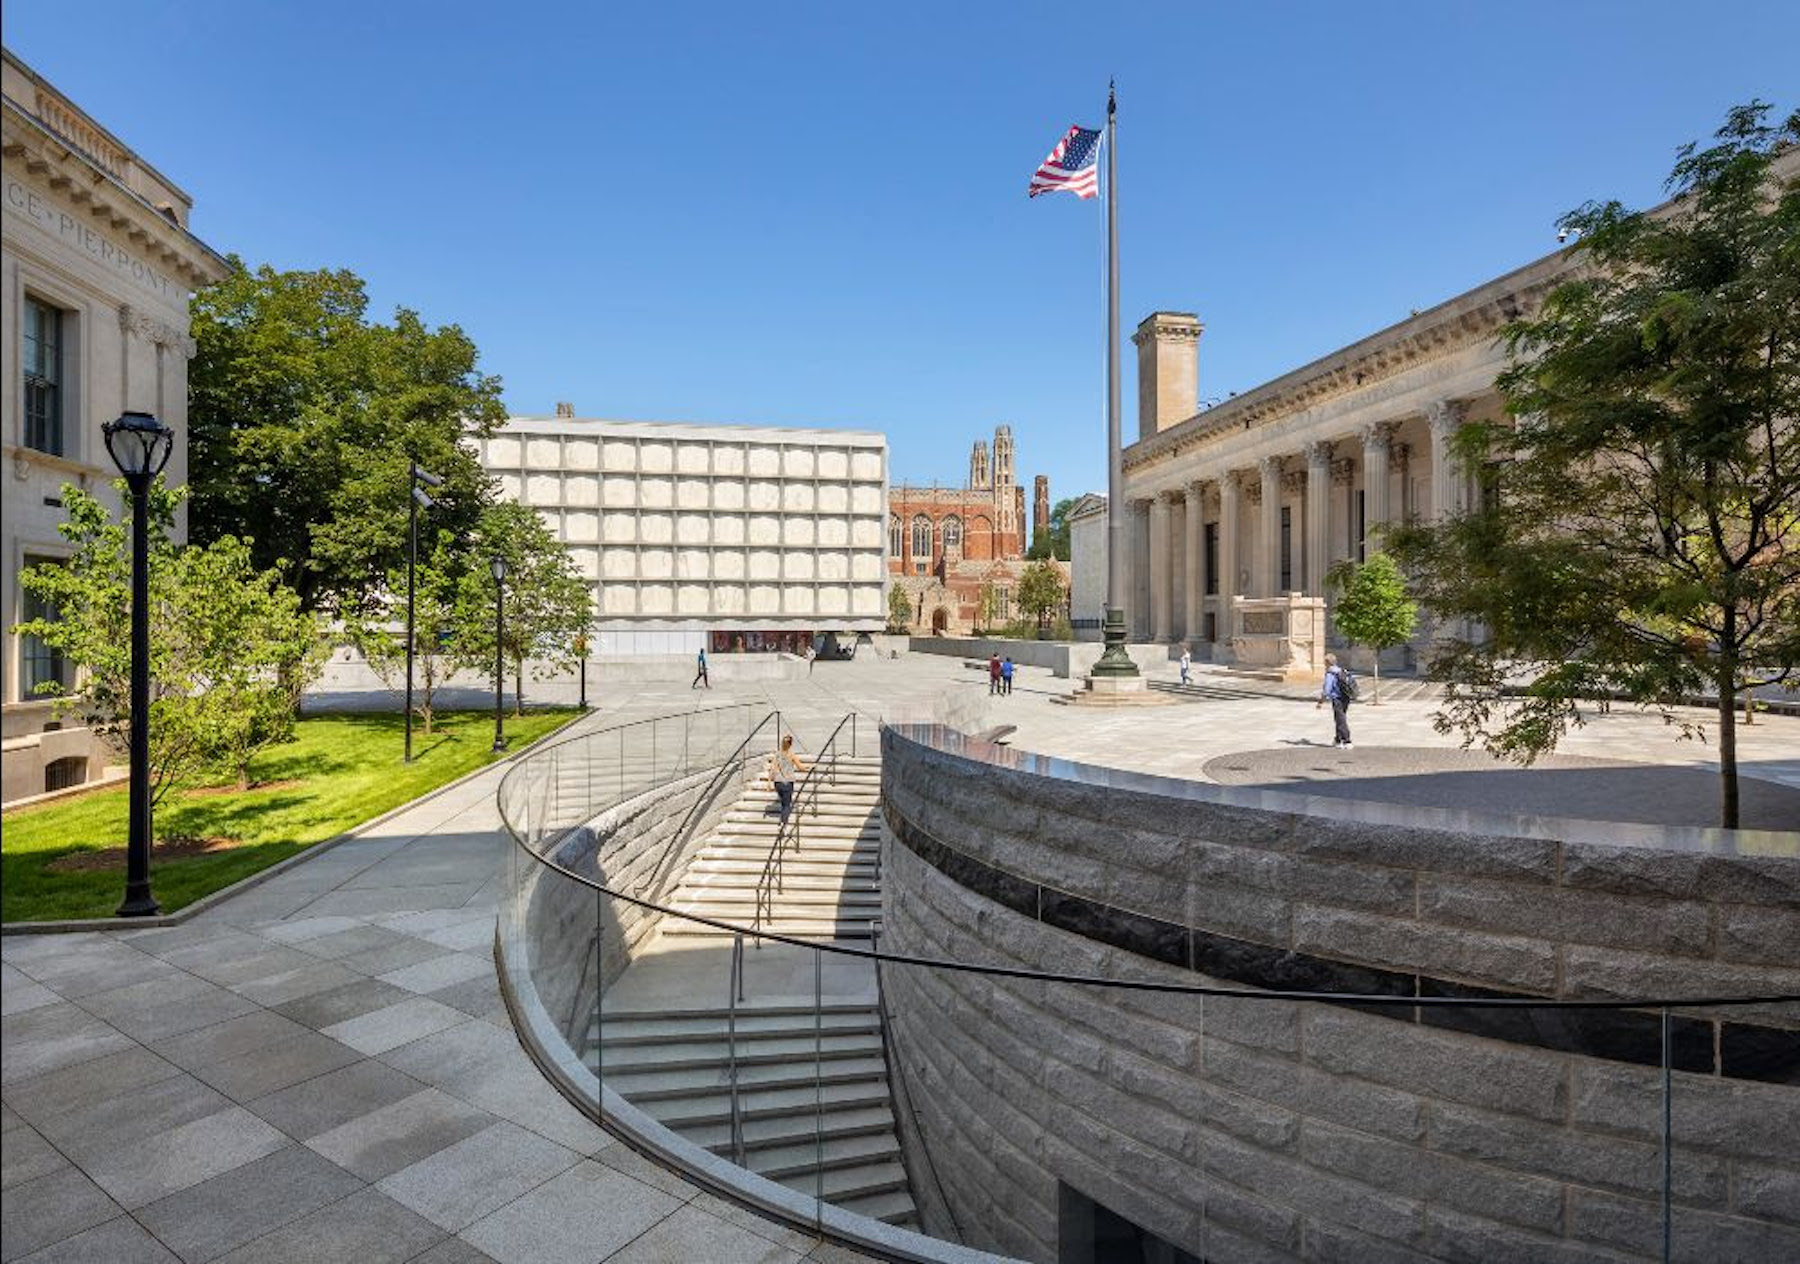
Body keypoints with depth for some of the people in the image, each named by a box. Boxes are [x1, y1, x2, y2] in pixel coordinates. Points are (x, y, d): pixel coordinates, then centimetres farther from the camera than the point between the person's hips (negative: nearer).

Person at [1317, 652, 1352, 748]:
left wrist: (1321, 702, -7)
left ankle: (1347, 742, -8)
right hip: (1345, 698, 8)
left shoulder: (1330, 674, -14)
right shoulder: (1341, 671, 10)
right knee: (1339, 720, 21)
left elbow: (1327, 691, -17)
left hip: (1337, 700, -8)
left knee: (1341, 721, -5)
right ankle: (1337, 740, 33)